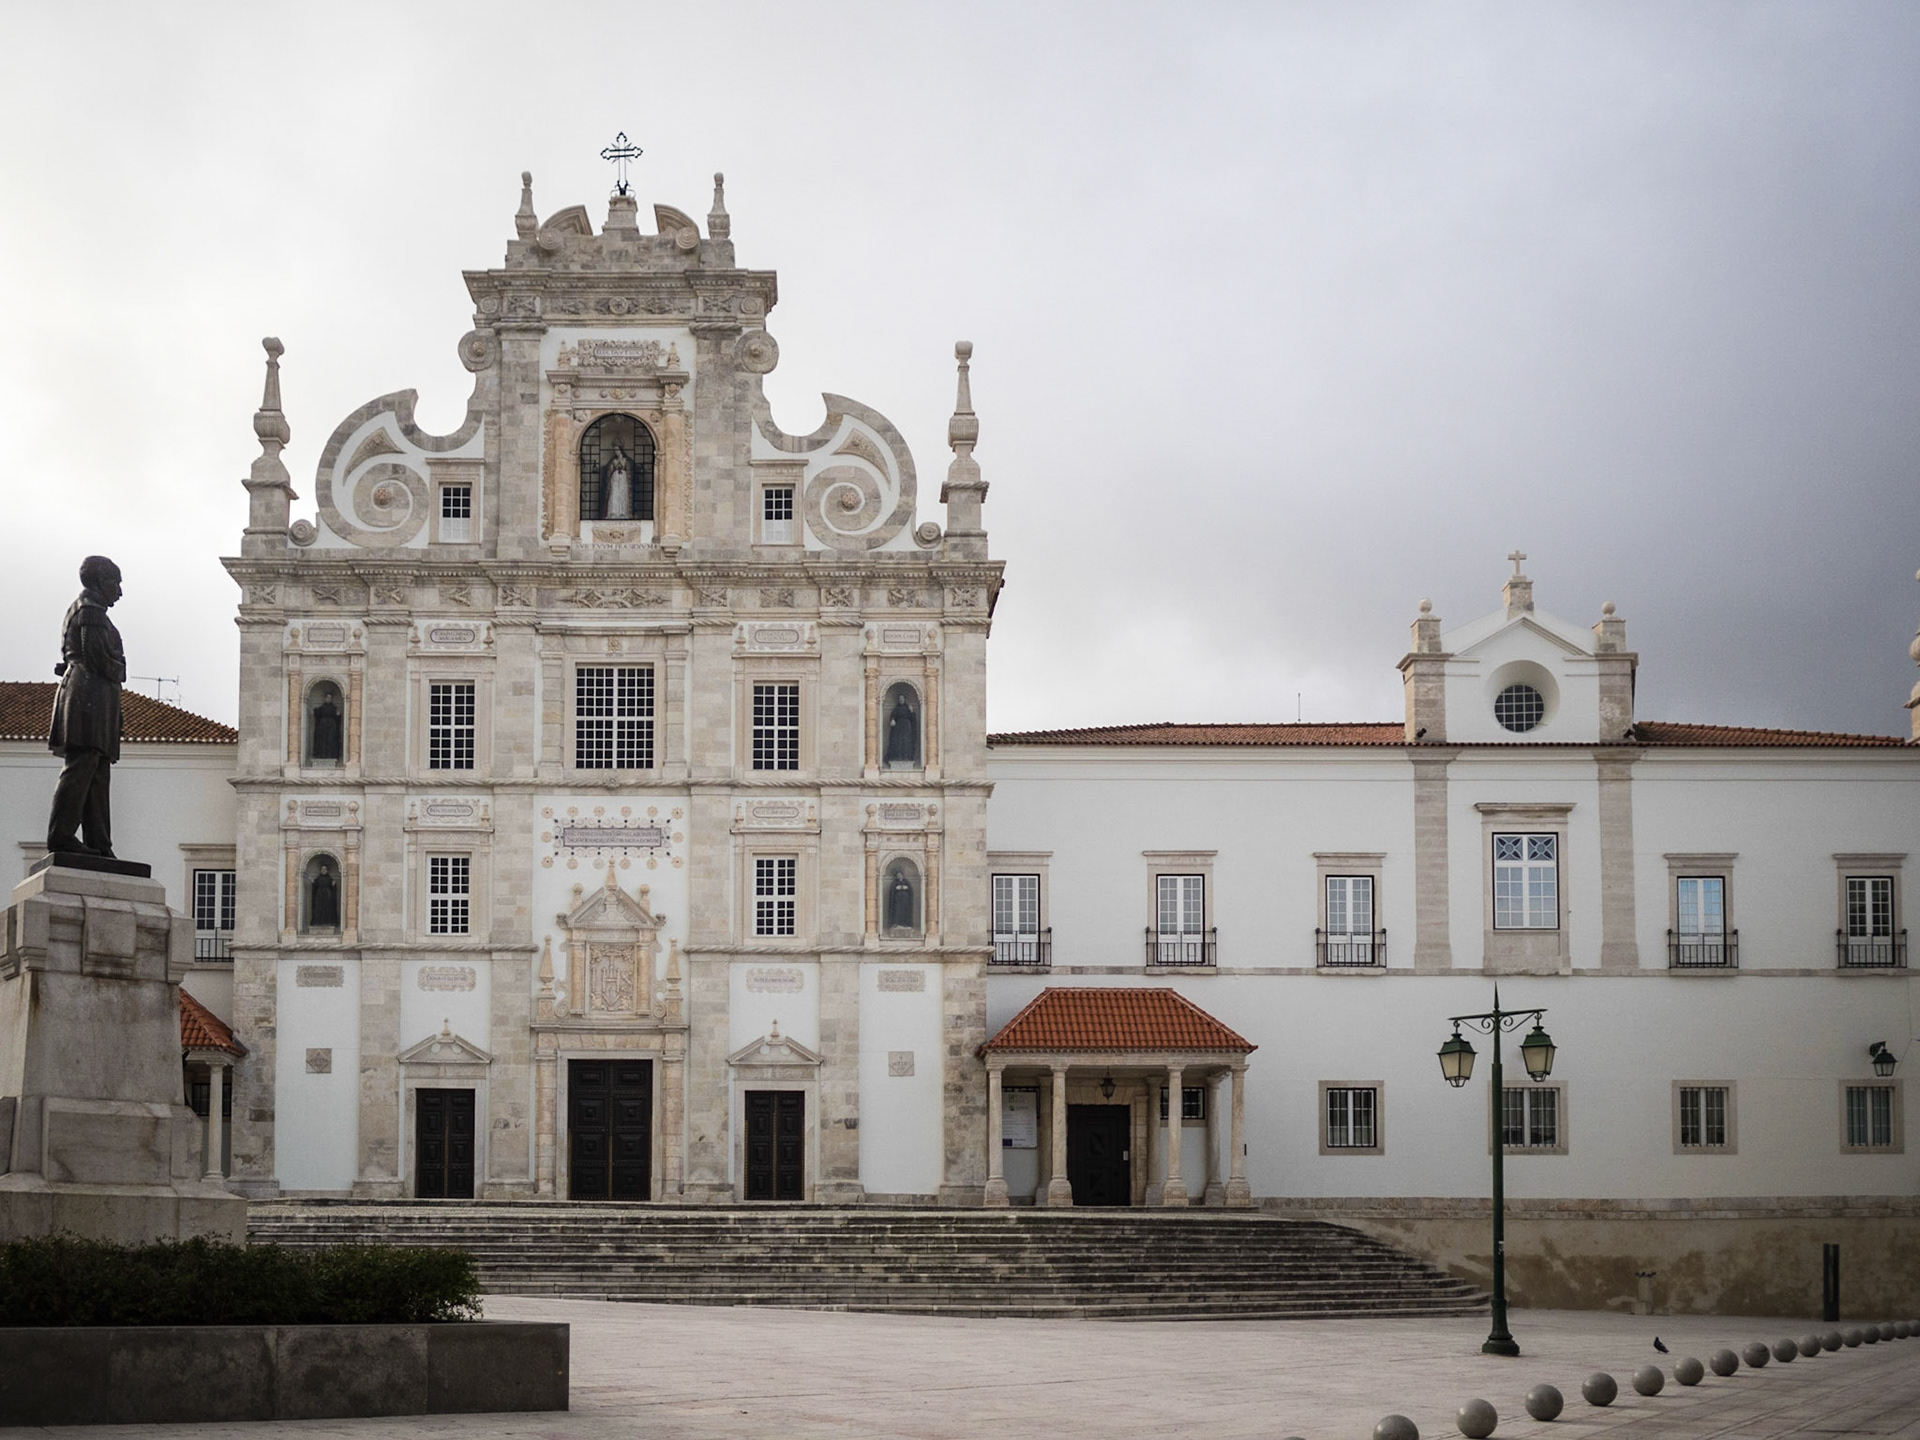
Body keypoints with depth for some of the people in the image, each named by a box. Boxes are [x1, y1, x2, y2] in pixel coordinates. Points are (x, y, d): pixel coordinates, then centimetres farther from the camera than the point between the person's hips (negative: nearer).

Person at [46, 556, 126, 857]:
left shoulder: (79, 609, 25)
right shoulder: (90, 609, -6)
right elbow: (96, 655, -16)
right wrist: (118, 672, 1)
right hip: (92, 692, -11)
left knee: (98, 773, 6)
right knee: (81, 765, -14)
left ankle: (98, 843, 2)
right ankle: (61, 835, -18)